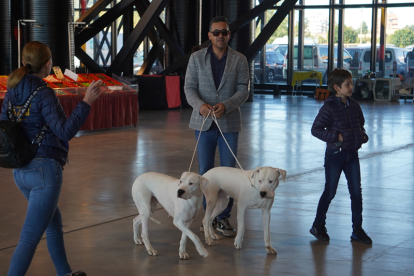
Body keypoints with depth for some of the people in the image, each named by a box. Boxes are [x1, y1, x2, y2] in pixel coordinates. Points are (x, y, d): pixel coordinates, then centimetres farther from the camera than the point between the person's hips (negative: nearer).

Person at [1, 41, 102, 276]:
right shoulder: (43, 93, -16)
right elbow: (65, 131, -19)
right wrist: (86, 102, -19)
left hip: (20, 171, 9)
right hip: (44, 169, -9)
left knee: (54, 221, 26)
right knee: (30, 237, -6)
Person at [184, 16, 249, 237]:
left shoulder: (239, 60, 1)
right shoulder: (197, 58, 3)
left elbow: (243, 90, -3)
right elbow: (189, 87, -1)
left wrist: (226, 105, -20)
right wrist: (200, 105, -20)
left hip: (229, 123, -1)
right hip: (204, 122, 1)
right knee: (205, 171, 7)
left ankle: (223, 218, 10)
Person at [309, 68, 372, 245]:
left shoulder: (354, 106, 7)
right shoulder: (329, 107, -12)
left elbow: (360, 124, 23)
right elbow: (316, 129, -13)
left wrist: (363, 135, 3)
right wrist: (336, 137, -19)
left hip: (352, 154, 6)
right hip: (335, 153, -5)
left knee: (356, 192, 4)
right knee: (330, 192, 3)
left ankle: (357, 230, 12)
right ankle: (318, 226, 20)